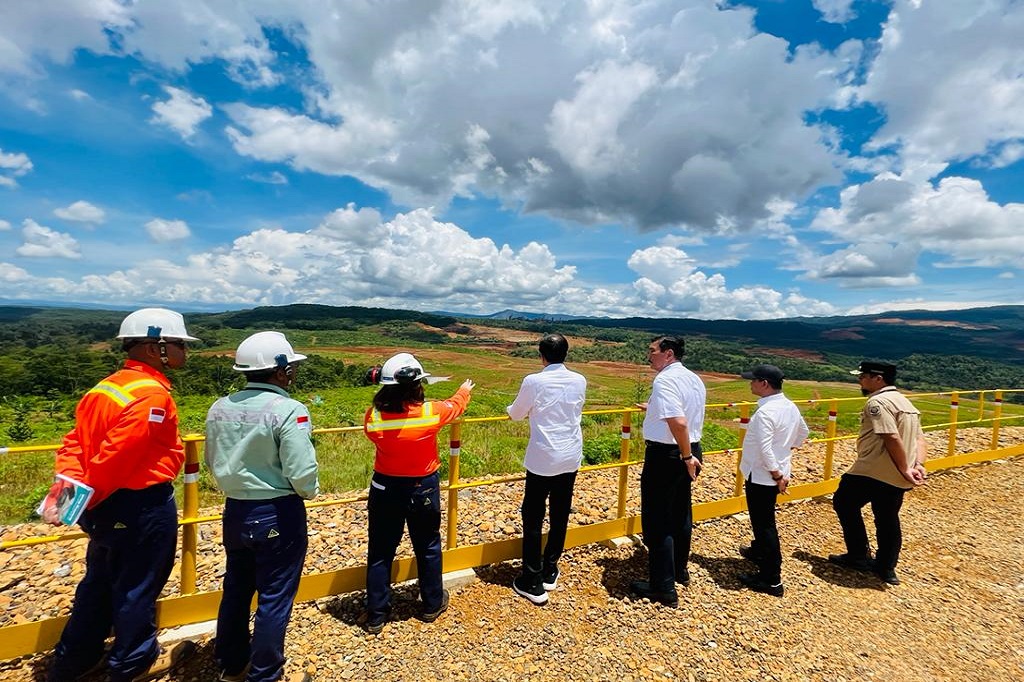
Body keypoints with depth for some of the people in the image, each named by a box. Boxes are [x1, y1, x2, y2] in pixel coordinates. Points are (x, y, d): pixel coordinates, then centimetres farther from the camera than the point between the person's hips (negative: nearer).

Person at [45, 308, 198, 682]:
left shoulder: (106, 387, 7)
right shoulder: (152, 395, -24)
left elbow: (75, 442, 5)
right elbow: (116, 456, -26)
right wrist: (87, 499, -11)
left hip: (107, 505, 9)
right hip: (142, 506, -9)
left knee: (100, 581, 25)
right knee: (136, 587, 11)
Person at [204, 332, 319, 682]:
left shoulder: (220, 408, -2)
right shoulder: (288, 410, -23)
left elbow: (213, 462, 9)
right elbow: (302, 474, -25)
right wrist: (308, 492, -4)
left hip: (235, 511, 7)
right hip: (278, 515, -6)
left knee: (235, 590, 24)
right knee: (274, 597, 12)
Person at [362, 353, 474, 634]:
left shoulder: (373, 416, -17)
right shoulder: (431, 411, -20)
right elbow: (455, 406, 2)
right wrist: (464, 391, 23)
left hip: (385, 488, 1)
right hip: (423, 489, -1)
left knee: (379, 552, 17)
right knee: (428, 548, 20)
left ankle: (376, 615, 30)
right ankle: (433, 604, 38)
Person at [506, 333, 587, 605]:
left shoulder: (533, 381, -12)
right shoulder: (579, 381, -1)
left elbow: (515, 414, 3)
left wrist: (511, 408, 26)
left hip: (542, 460, -4)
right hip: (570, 459, 5)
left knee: (533, 520, 8)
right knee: (560, 517, 17)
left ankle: (533, 583, 15)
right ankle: (549, 573, 31)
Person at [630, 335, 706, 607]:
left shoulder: (665, 380, -20)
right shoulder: (694, 379, 8)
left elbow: (679, 423, -29)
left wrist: (686, 456, -18)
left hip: (665, 454, -9)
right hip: (689, 452, 10)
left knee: (656, 520, 3)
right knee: (680, 513, 23)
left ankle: (663, 587, 14)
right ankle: (679, 571, 41)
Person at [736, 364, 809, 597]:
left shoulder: (765, 411, -25)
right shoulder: (790, 407, 3)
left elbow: (765, 448, -28)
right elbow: (803, 432, 20)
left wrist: (776, 475, -18)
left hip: (761, 476, -9)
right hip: (775, 475, 9)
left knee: (764, 524, 2)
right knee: (764, 520, 27)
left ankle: (771, 580, 12)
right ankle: (759, 551, 47)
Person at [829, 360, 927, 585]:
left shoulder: (877, 402, -16)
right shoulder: (905, 402, 15)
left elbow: (892, 438, -23)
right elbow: (919, 437, 10)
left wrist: (905, 470, -16)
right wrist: (918, 465, 0)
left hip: (873, 472, -9)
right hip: (897, 477, 9)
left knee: (844, 502, 10)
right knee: (888, 519, 18)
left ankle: (859, 557, 16)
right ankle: (886, 568, 28)